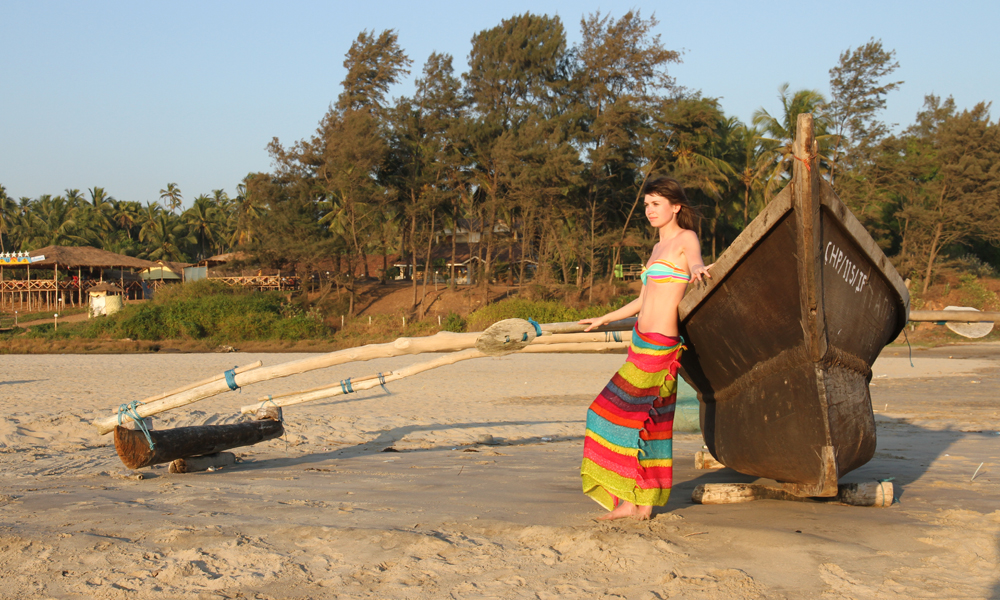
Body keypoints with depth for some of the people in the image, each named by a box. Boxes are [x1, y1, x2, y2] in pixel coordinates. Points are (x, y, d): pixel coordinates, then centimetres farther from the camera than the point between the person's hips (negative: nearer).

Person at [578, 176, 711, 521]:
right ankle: (646, 502, 13)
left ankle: (629, 500, -2)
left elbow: (695, 259, -28)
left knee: (622, 413, -8)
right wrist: (604, 320, 39)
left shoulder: (686, 238, -4)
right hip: (643, 341, 8)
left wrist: (697, 269, -53)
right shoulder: (658, 248, 19)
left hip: (658, 344, -8)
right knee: (650, 420, 9)